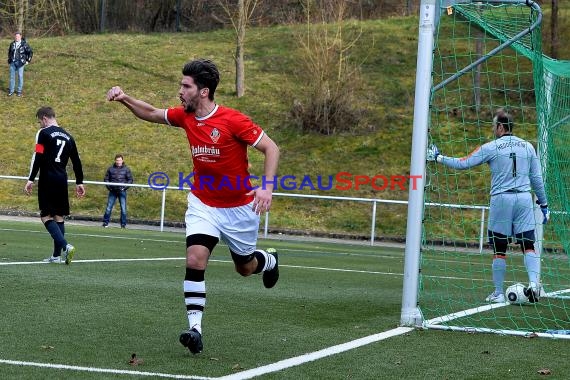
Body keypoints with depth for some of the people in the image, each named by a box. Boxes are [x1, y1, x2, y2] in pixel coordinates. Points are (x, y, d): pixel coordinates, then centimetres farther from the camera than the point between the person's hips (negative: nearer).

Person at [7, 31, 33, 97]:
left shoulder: (24, 44, -8)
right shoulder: (12, 44, 6)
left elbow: (30, 52, -2)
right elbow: (9, 52, 23)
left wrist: (28, 60, -3)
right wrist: (9, 61, 19)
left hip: (20, 63, -4)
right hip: (13, 62, 4)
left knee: (20, 76, 0)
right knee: (12, 76, 6)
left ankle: (19, 91, 10)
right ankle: (11, 91, 15)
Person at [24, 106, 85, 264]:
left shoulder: (44, 133, -4)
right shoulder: (68, 136, 16)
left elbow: (38, 157, -13)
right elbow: (76, 161, 17)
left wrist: (31, 179, -13)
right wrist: (79, 183, 22)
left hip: (47, 180, -6)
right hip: (62, 180, 6)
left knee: (46, 216, -6)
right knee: (59, 217, 11)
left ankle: (65, 246, -25)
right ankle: (57, 255, 10)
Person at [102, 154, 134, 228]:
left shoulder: (126, 169, 2)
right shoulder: (111, 168, 6)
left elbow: (130, 180, 3)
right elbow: (106, 178, 13)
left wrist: (124, 187, -9)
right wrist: (108, 186, -2)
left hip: (122, 191, -1)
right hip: (113, 191, 1)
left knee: (123, 208, -3)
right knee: (108, 207, 0)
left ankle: (123, 224, 4)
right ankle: (105, 222, 7)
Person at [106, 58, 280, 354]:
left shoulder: (232, 120, -22)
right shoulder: (185, 116, -5)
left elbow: (271, 148, -18)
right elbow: (151, 114, 12)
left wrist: (267, 187, -30)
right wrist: (125, 98, -6)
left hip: (239, 206, -3)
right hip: (202, 203, 3)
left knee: (245, 268, 15)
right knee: (195, 259, -19)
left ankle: (269, 260, 51)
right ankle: (195, 328, -18)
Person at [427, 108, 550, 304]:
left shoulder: (491, 148, -2)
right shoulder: (527, 146, 8)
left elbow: (463, 163, 1)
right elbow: (537, 179, 9)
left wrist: (438, 158, 13)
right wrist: (544, 204, 17)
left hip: (501, 200, -2)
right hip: (524, 199, 2)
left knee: (499, 249, 6)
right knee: (528, 245, 2)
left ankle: (498, 293, 11)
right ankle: (534, 282, -19)